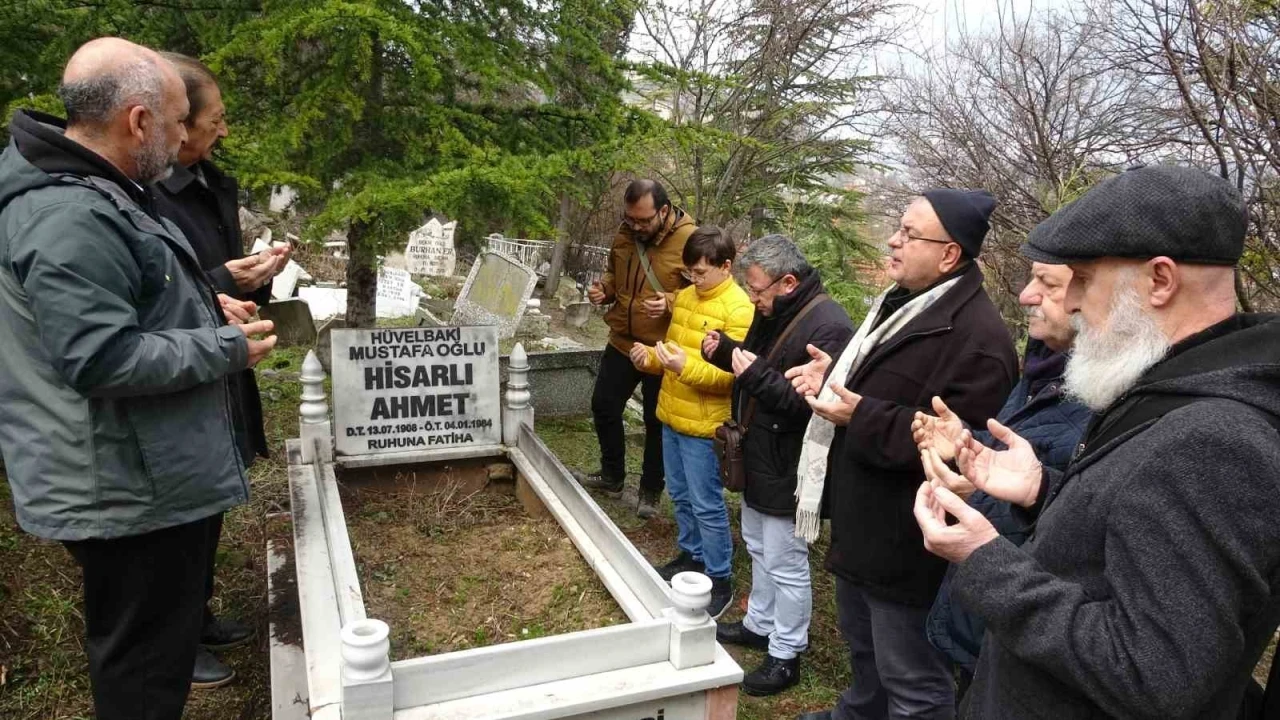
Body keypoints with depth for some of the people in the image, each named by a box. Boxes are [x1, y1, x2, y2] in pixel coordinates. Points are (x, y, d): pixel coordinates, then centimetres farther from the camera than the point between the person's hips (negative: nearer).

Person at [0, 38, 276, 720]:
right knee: (146, 663, 7)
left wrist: (202, 305, 9)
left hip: (144, 474, 11)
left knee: (149, 641, 26)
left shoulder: (89, 191, 10)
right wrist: (226, 348, -18)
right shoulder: (70, 219, -25)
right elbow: (103, 360, -29)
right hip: (128, 491, -11)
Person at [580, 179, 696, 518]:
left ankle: (651, 490, 30)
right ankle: (611, 474, 38)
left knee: (657, 423, 9)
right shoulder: (625, 233, 0)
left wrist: (670, 302, -32)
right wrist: (603, 289, -6)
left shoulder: (690, 240, -19)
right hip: (622, 343, 6)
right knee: (604, 407, 16)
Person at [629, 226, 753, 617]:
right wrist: (651, 357, -4)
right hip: (671, 416, 8)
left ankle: (720, 581, 16)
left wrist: (686, 367, -35)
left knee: (707, 505, 2)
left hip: (704, 425, -8)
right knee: (681, 495, 20)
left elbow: (730, 375, -21)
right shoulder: (684, 296, 8)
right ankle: (691, 556, 39)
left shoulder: (739, 309, -17)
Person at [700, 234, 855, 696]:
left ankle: (786, 656, 22)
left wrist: (757, 375, -30)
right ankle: (759, 624, 43)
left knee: (785, 563, 5)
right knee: (759, 547, 24)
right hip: (760, 456, 10)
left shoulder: (828, 327, -25)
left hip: (789, 467, -10)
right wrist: (725, 351, -1)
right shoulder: (775, 312, 5)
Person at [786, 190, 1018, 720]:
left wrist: (859, 416, -30)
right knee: (862, 648, 31)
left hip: (906, 544, -10)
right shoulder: (901, 303, 9)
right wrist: (835, 377, 5)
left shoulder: (977, 336, -25)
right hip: (862, 525, 10)